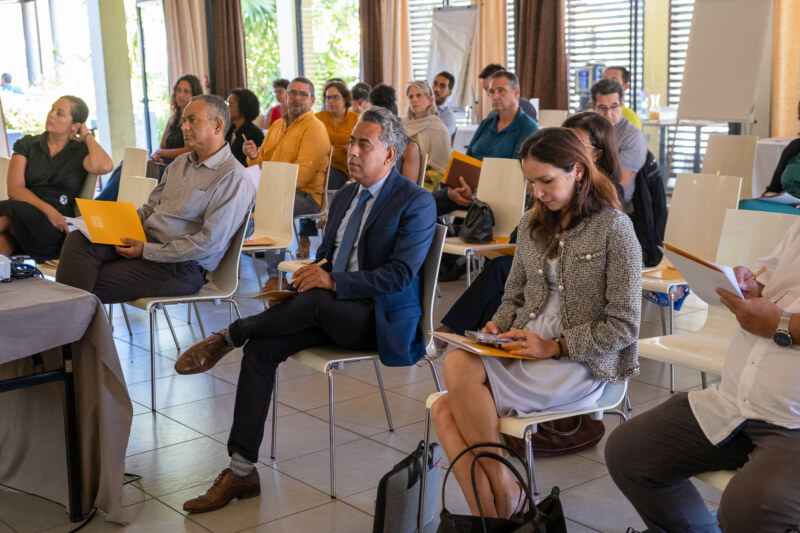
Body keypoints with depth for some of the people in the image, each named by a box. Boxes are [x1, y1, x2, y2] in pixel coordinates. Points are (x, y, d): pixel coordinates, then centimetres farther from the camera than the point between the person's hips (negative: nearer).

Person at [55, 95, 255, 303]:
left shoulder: (233, 178, -12)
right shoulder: (180, 162, 18)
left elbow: (210, 243, -19)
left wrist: (147, 251, -18)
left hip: (180, 265, -8)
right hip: (145, 241, 8)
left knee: (94, 284, -20)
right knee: (78, 240, -17)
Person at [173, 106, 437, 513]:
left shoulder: (417, 203, -8)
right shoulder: (345, 196, 16)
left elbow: (399, 274, -18)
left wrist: (331, 281, -25)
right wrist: (298, 280, -2)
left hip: (381, 320, -7)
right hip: (331, 311, 7)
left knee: (317, 299, -36)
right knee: (260, 348, -16)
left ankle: (228, 337, -11)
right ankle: (241, 471, -14)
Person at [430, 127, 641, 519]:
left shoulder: (614, 228, -5)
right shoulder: (533, 224, 15)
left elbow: (624, 326, -8)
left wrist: (554, 347, -15)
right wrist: (496, 327, 0)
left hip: (579, 366, -6)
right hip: (522, 355, 6)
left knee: (459, 368, -28)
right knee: (444, 412, -22)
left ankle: (505, 489, -13)